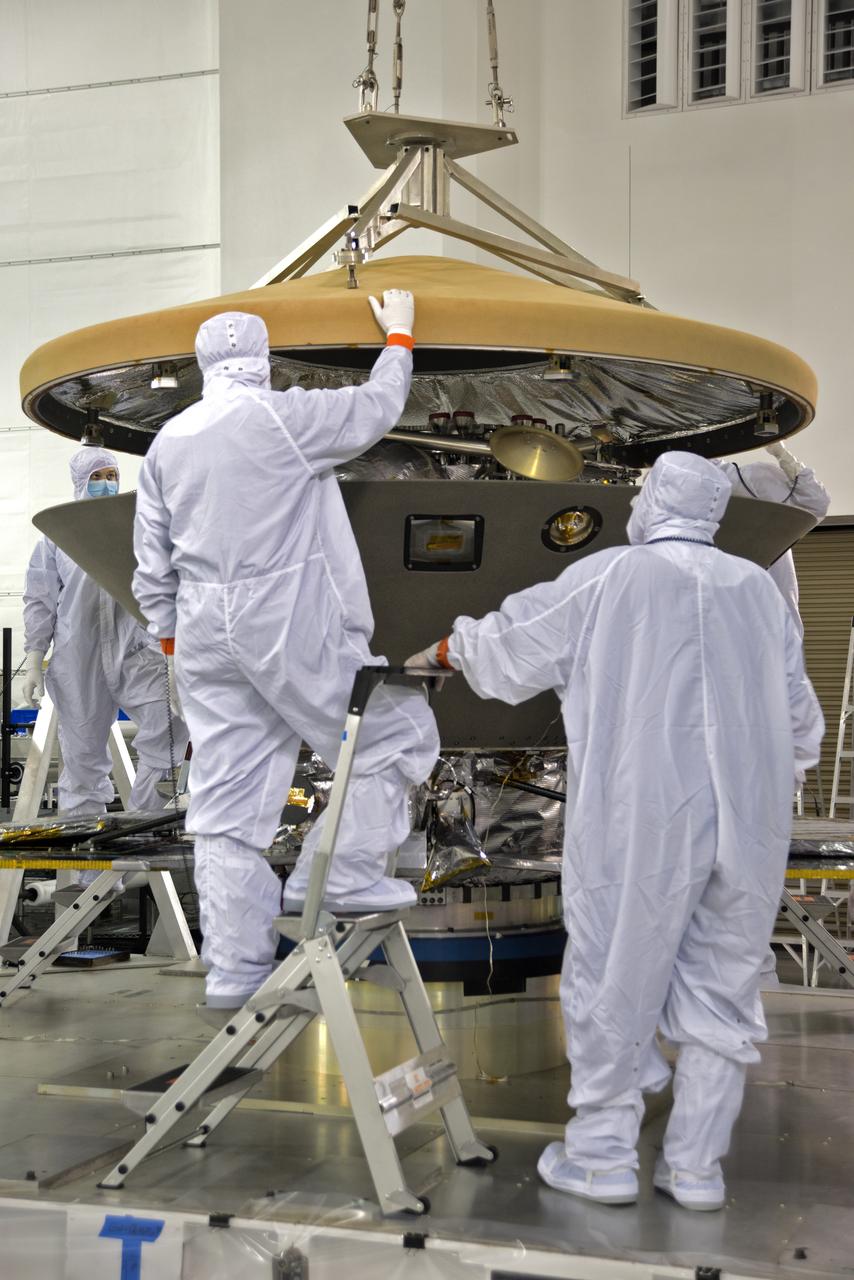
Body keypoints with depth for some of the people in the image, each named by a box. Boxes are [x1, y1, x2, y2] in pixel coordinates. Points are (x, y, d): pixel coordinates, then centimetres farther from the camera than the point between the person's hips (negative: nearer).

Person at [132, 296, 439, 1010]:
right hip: (294, 628, -7)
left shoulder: (168, 441, 12)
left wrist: (171, 636, 22)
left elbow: (153, 564, 13)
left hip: (206, 634, 7)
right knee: (396, 734, 10)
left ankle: (235, 969, 12)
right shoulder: (282, 417, -8)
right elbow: (377, 408, 6)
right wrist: (399, 335, 21)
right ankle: (339, 873, 3)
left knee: (227, 807, 7)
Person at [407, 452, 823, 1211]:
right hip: (749, 827, 4)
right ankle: (696, 1165, 18)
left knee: (615, 982, 8)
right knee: (723, 990, 11)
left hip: (642, 827, -4)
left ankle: (603, 1155, 17)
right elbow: (799, 719, 14)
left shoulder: (608, 579, -2)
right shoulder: (759, 588, 10)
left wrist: (449, 648, 26)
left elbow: (509, 647, 7)